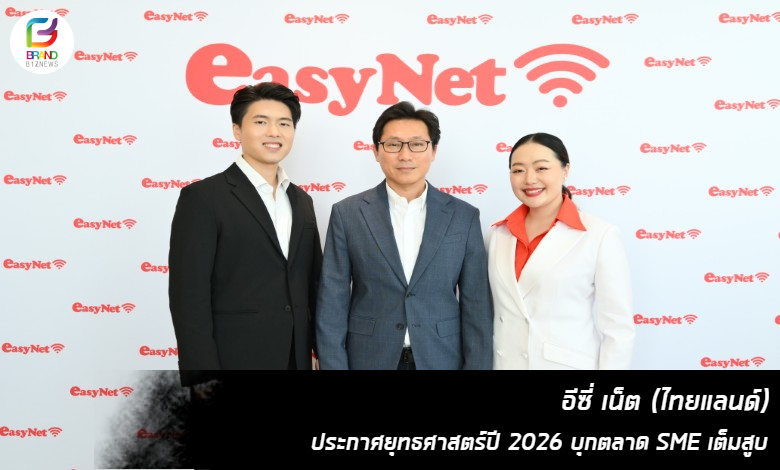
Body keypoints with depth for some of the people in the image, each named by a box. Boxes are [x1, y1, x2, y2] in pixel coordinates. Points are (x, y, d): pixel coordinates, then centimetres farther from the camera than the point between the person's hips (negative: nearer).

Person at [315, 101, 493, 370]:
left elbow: (476, 308, 0)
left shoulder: (464, 216, -1)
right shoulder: (347, 214, -3)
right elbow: (332, 306, -3)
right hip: (369, 359, -1)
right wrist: (333, 365, -7)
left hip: (441, 360, 1)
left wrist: (477, 365, -4)